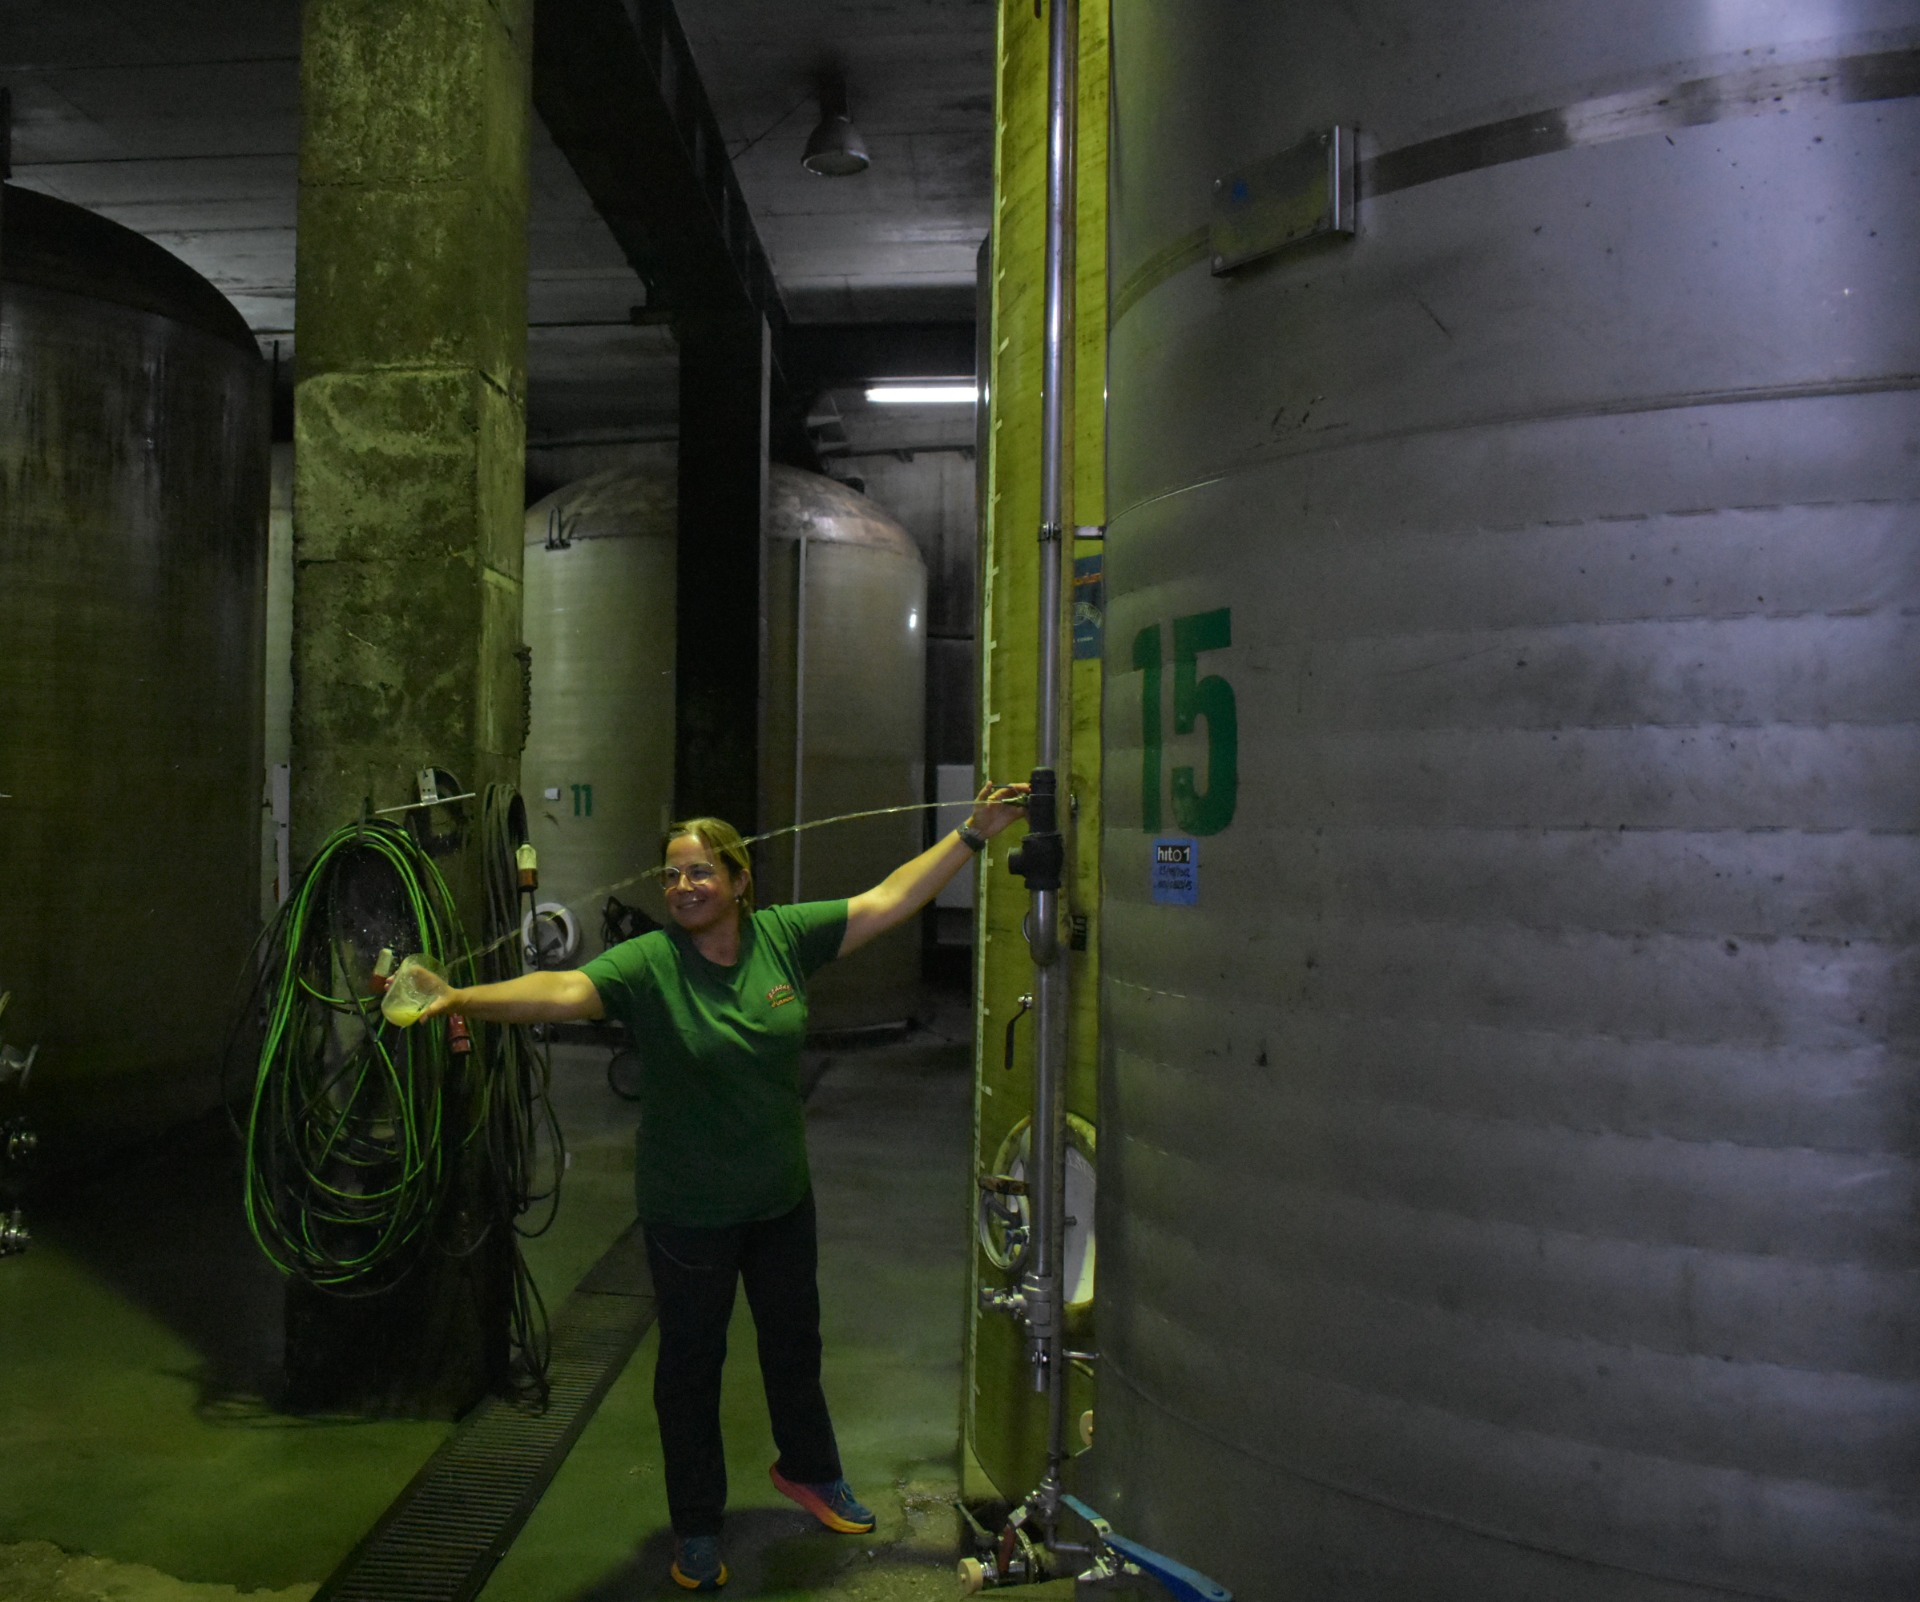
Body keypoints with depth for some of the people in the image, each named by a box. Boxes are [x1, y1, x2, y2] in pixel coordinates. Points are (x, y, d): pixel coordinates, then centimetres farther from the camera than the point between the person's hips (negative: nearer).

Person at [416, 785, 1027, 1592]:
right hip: (688, 1213, -4)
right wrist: (462, 998, -53)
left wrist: (973, 832, -5)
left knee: (794, 1342, 24)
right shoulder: (647, 965, -20)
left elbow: (888, 900, -5)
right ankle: (696, 1527, 35)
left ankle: (808, 1470, 51)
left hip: (782, 1198, 4)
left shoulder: (783, 936, -9)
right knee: (691, 1365, 13)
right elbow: (563, 990, -36)